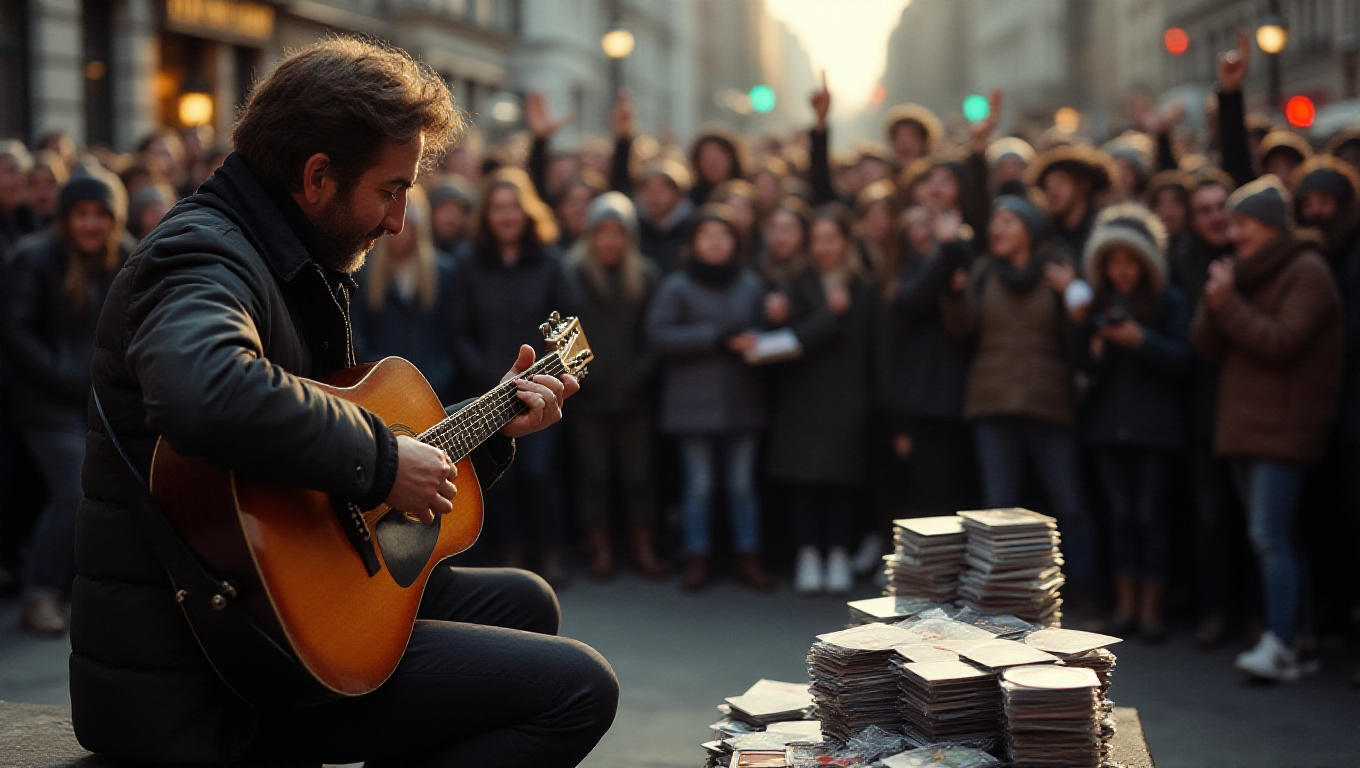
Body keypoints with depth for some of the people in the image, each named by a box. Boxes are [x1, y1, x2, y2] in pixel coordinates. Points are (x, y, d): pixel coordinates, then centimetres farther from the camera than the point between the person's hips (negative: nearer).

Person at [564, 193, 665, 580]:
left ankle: (644, 550, 15)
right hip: (587, 396, -1)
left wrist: (642, 371, -7)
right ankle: (600, 551, 13)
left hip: (632, 393, 1)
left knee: (638, 474, 5)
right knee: (593, 473, 4)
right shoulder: (572, 274, 0)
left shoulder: (645, 276, 5)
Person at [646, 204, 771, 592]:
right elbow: (659, 334, -11)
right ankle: (696, 559, 13)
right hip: (694, 400, -2)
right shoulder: (677, 287, -2)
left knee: (742, 483, 7)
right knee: (699, 485, 3)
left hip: (741, 399, 3)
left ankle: (748, 559, 15)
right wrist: (718, 337, -15)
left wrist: (754, 342, -9)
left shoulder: (750, 285, 8)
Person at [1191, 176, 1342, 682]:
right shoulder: (1243, 273, 18)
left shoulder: (1306, 272, -7)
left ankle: (1279, 648, -18)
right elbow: (1206, 346, 9)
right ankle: (1290, 634, 12)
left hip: (1283, 425, -9)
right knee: (1270, 538, 8)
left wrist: (1229, 304, -15)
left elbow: (1282, 342, -19)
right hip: (1244, 421, 9)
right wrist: (1215, 302, -7)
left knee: (1270, 535, -16)